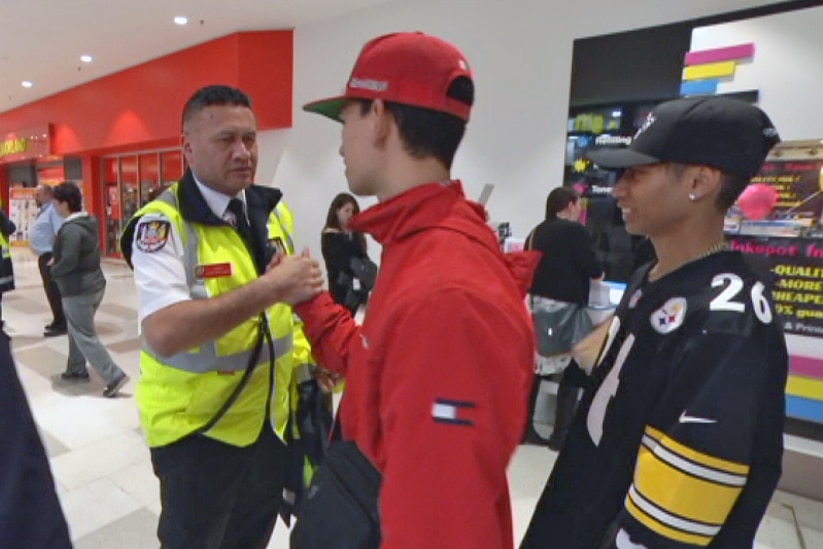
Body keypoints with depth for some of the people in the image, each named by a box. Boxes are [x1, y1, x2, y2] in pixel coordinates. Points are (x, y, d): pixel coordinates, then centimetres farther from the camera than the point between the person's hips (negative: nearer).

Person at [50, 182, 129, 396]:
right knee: (77, 330, 23)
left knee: (85, 337, -3)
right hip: (94, 285, 9)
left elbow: (68, 262, -25)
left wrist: (53, 270, -6)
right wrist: (58, 259, 7)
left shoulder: (71, 229, -21)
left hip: (77, 291, -9)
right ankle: (77, 369, 36)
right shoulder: (89, 221, 7)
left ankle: (114, 376, -5)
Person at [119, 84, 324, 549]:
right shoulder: (162, 223, -18)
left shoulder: (274, 210, 1)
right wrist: (267, 289, -37)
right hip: (197, 427, -5)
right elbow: (163, 333, -32)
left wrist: (304, 358, 0)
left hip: (271, 416, 6)